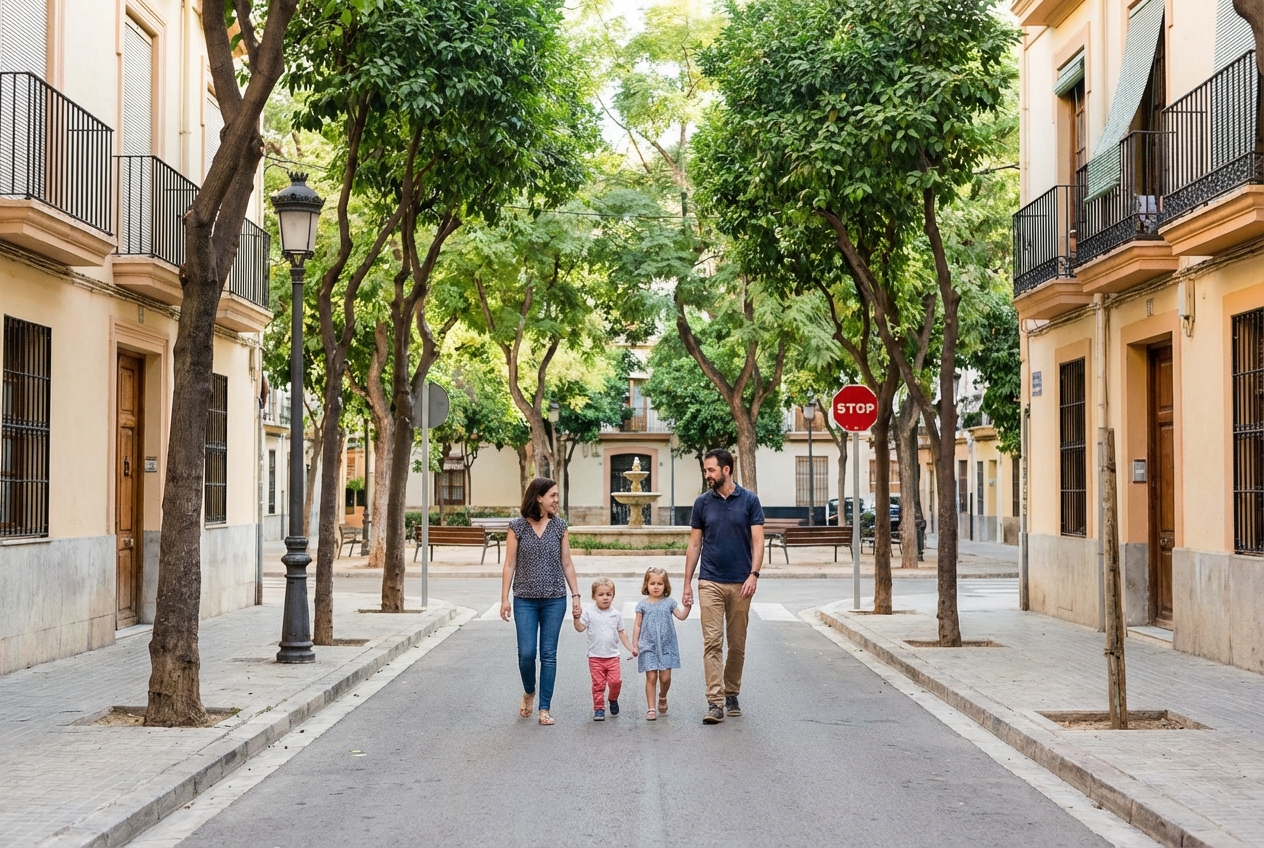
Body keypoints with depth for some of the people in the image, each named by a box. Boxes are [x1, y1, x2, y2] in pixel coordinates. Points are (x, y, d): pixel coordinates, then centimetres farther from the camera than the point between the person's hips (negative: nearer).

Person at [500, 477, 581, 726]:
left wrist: (576, 595, 3)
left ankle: (545, 709, 9)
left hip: (554, 600, 2)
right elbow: (509, 565, -1)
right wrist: (504, 599, -5)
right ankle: (529, 692, 25)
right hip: (525, 600, -1)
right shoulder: (517, 526, -3)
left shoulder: (559, 526, 3)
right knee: (526, 652, -4)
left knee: (549, 654, 2)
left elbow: (567, 564, 7)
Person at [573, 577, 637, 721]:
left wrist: (631, 648, 11)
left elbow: (621, 633, 13)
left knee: (616, 681, -5)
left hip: (613, 656, 2)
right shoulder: (589, 612, -3)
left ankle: (613, 699, 23)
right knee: (598, 684, 1)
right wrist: (577, 618, -25)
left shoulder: (616, 614, 6)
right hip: (595, 657, -2)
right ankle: (598, 708, 11)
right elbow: (580, 628, -8)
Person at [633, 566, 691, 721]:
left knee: (665, 677, -1)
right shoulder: (642, 605, 3)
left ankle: (662, 697, 30)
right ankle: (651, 708, 1)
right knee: (651, 677, -5)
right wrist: (635, 645, 2)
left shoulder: (669, 602, 5)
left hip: (666, 646, 1)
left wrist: (687, 607, -21)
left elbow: (681, 616, -3)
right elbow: (637, 625, 5)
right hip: (648, 646, -1)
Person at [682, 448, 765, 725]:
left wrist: (754, 574, -16)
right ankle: (715, 702, -12)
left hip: (741, 584, 0)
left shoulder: (749, 500, 0)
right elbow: (694, 545, 8)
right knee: (712, 642, -8)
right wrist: (687, 583, 5)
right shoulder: (702, 503, 5)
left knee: (737, 644, 8)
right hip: (710, 583, 0)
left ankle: (731, 695, 24)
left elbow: (757, 541, -3)